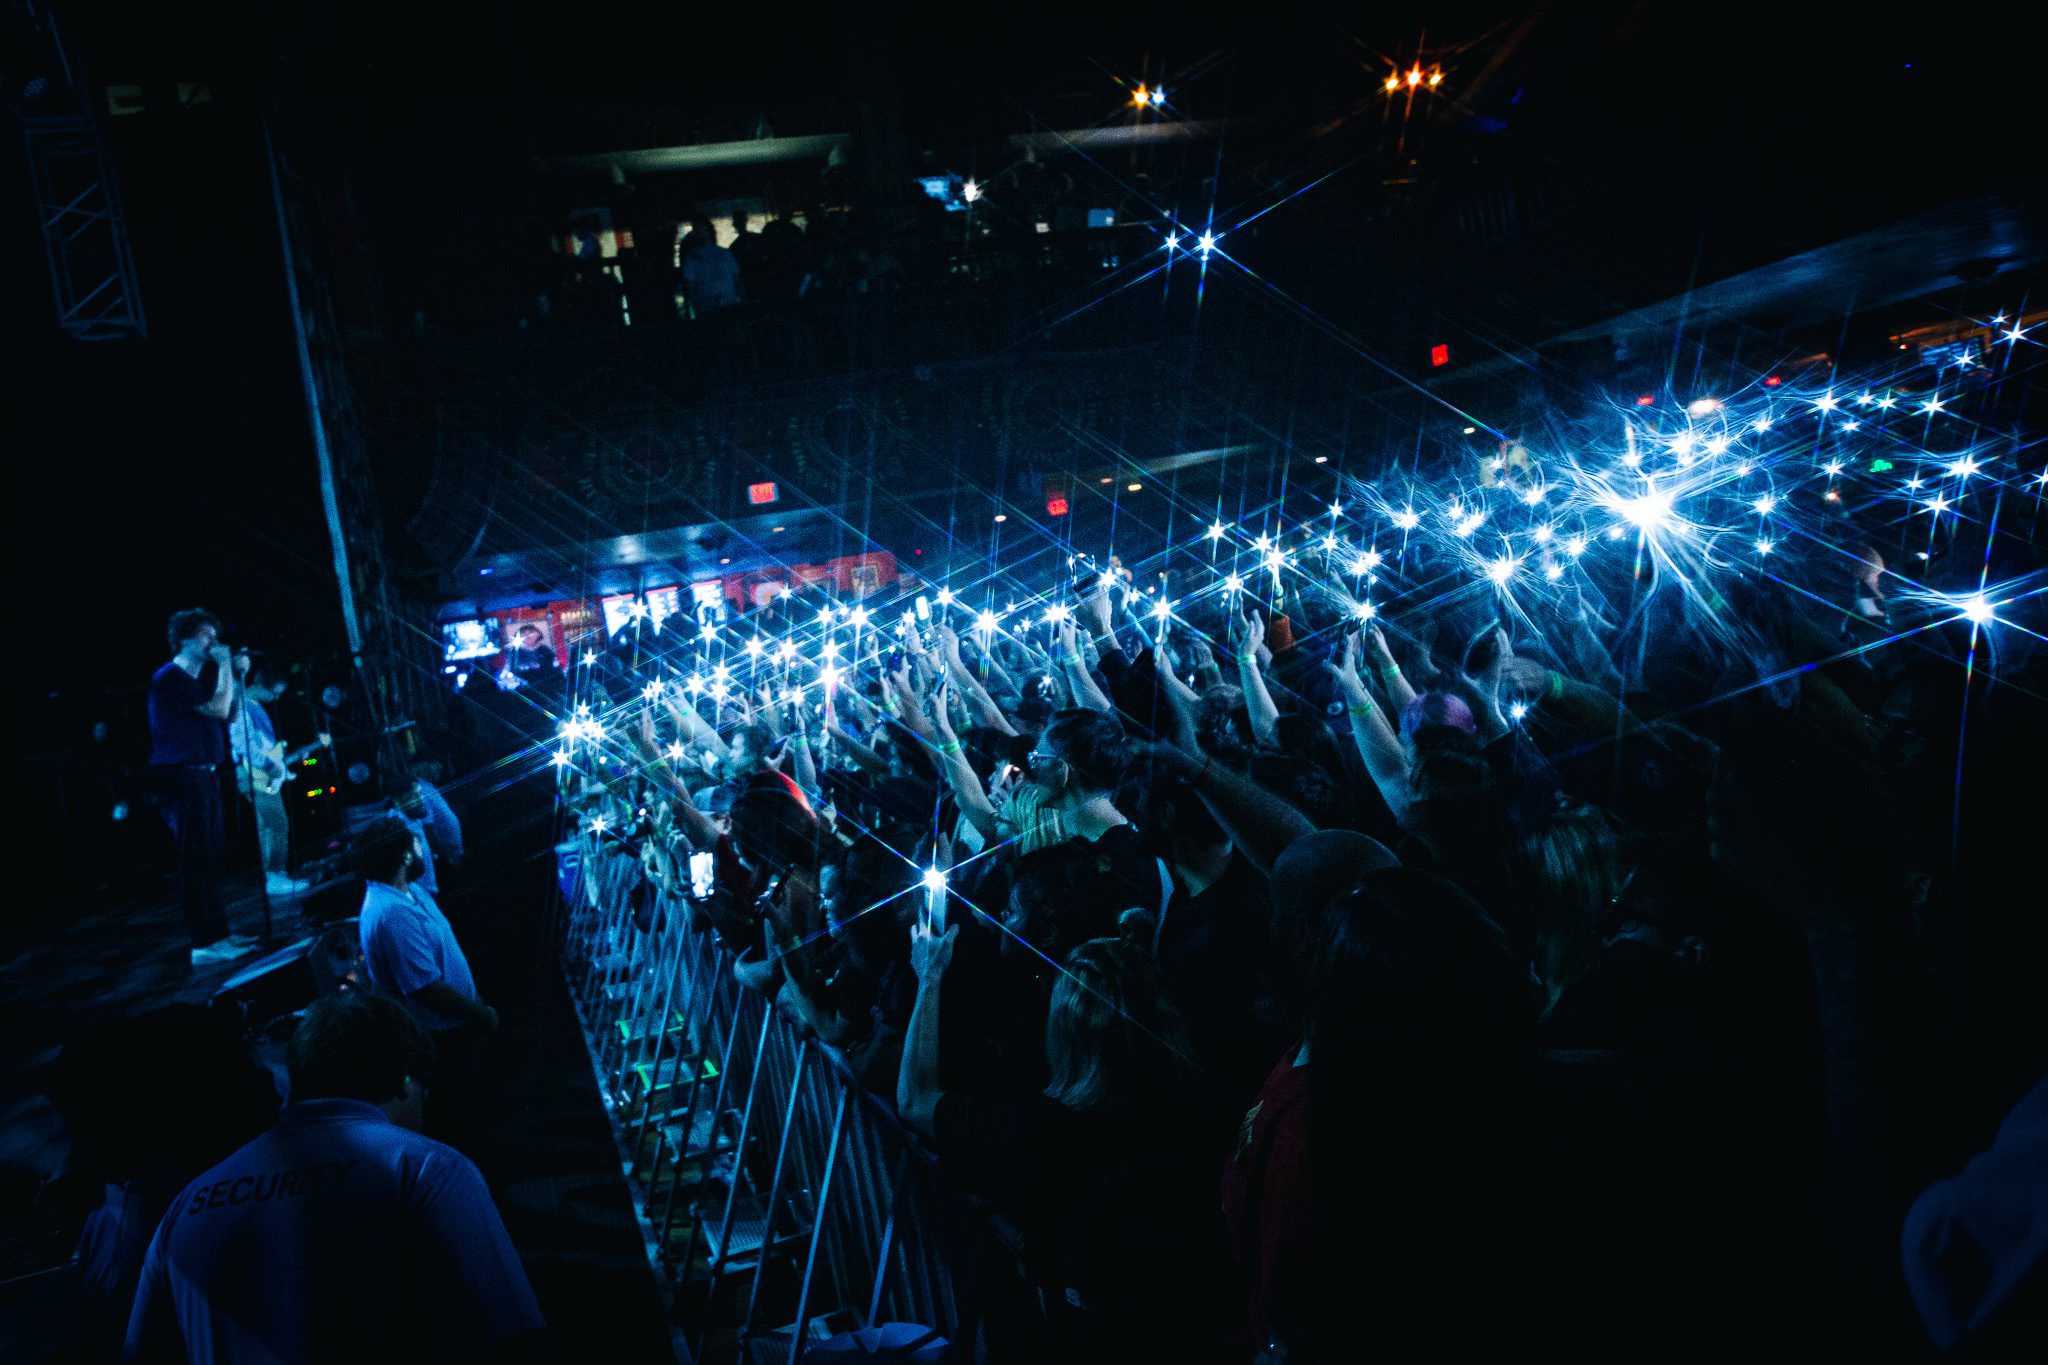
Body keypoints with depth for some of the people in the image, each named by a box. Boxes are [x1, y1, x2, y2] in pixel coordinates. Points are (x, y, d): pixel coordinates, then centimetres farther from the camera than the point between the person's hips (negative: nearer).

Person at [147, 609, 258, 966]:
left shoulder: (198, 677, 18)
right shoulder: (171, 677, -11)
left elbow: (231, 716, 18)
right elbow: (218, 709, -19)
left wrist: (236, 676, 8)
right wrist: (225, 666, -11)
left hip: (202, 776, 10)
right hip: (181, 777, -10)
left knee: (213, 858, 12)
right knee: (197, 861, -9)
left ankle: (218, 934, 19)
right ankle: (205, 945, -7)